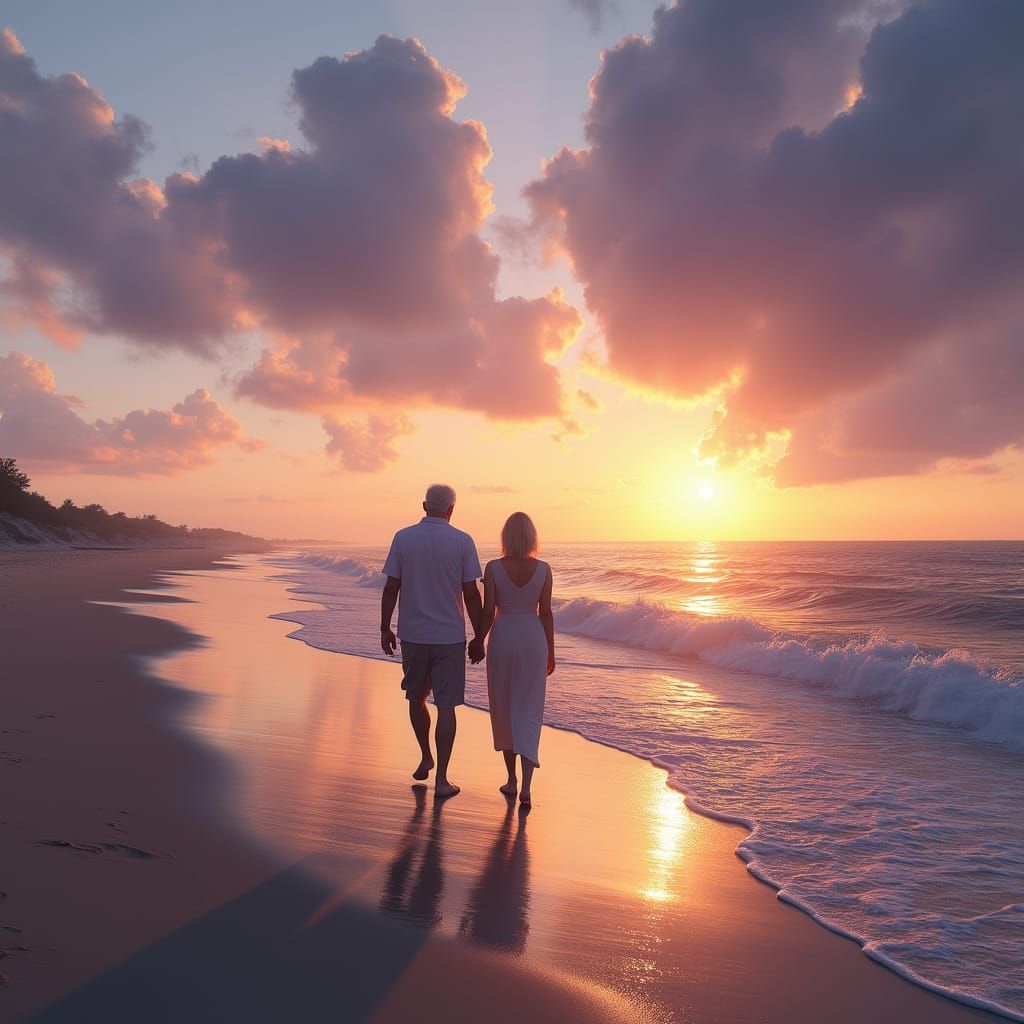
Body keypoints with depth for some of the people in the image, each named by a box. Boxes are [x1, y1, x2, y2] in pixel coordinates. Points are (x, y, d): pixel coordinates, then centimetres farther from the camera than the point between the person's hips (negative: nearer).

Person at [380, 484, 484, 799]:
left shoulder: (403, 538, -2)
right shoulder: (462, 542, -6)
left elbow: (391, 588, -2)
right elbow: (471, 595, -6)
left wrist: (385, 629, 8)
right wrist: (479, 638, 2)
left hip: (412, 635, 2)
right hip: (449, 637, -2)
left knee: (417, 697, 22)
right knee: (446, 707, 4)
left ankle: (426, 758, 33)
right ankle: (441, 779, 5)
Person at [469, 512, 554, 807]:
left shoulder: (493, 568, -9)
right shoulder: (543, 569, -6)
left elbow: (488, 611, -7)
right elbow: (546, 613, -3)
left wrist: (478, 642, 8)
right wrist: (551, 651, 7)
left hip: (502, 638, 0)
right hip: (533, 640, 1)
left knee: (504, 710, 15)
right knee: (529, 713, 5)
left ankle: (512, 779, 25)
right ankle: (526, 787, -5)